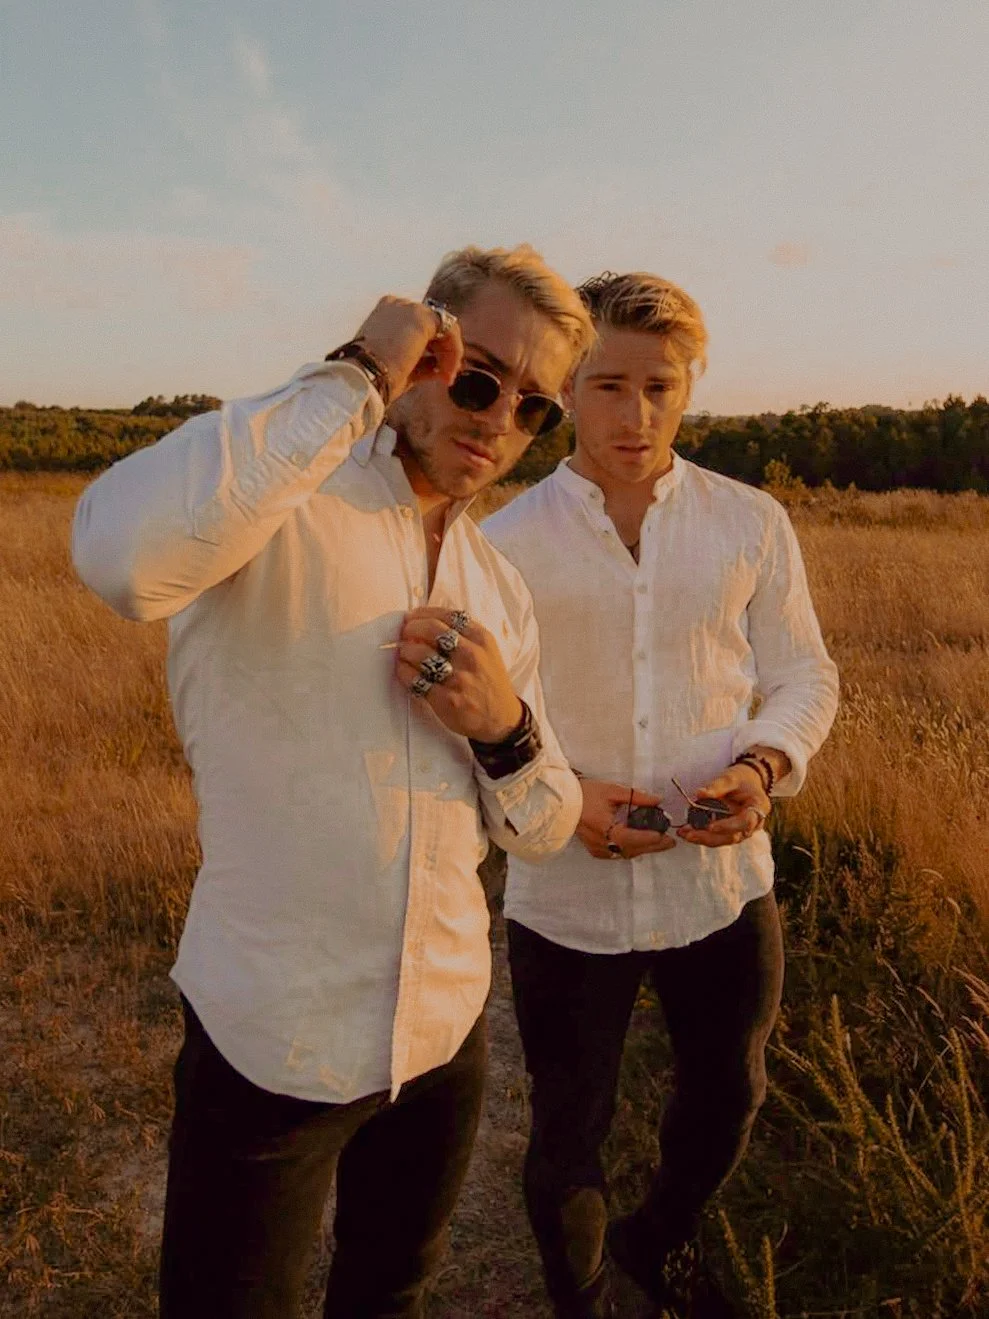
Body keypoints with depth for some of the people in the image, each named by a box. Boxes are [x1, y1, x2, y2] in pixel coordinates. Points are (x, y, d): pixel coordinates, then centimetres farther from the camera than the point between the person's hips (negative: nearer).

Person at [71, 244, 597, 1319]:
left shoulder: (501, 587, 5)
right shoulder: (283, 510, -16)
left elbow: (542, 828, 8)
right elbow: (120, 552, -41)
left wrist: (503, 729, -15)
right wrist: (355, 378, -31)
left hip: (444, 1029, 6)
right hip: (273, 1040, -6)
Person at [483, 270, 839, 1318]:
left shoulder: (753, 525, -2)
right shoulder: (505, 542, -7)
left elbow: (803, 674, 5)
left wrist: (763, 766, -15)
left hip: (723, 882, 3)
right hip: (563, 894, -2)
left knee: (727, 1098, 22)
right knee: (569, 1132, 14)